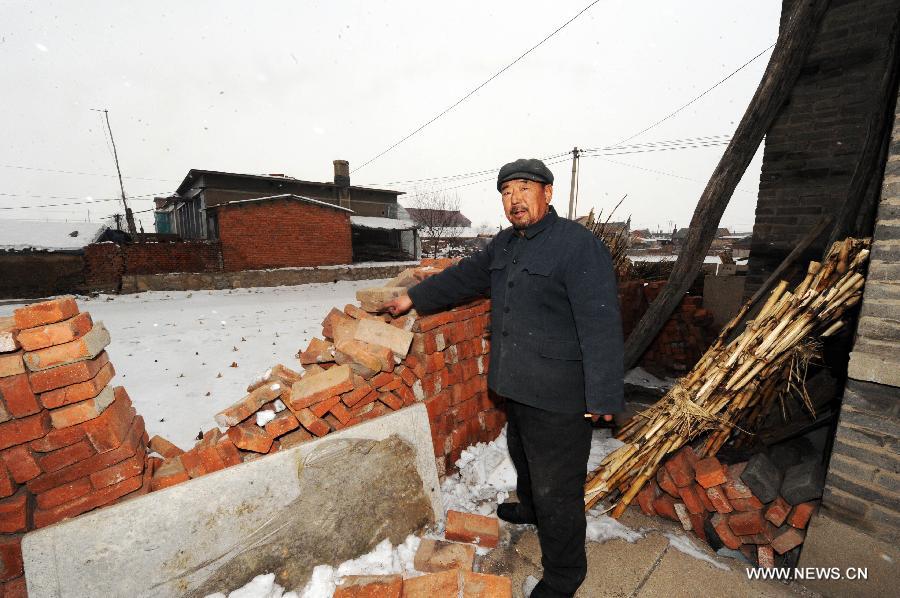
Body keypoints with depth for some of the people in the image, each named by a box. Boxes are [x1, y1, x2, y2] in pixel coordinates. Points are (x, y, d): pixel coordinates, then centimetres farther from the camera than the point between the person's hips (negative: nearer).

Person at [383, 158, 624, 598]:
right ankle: (530, 508, 59)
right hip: (516, 387, 9)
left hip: (558, 397, -8)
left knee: (557, 488, 8)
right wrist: (414, 298, 19)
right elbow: (465, 276, 17)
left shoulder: (579, 245, -18)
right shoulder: (504, 244, 9)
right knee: (522, 457, 30)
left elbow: (601, 325, -22)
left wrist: (603, 397, -22)